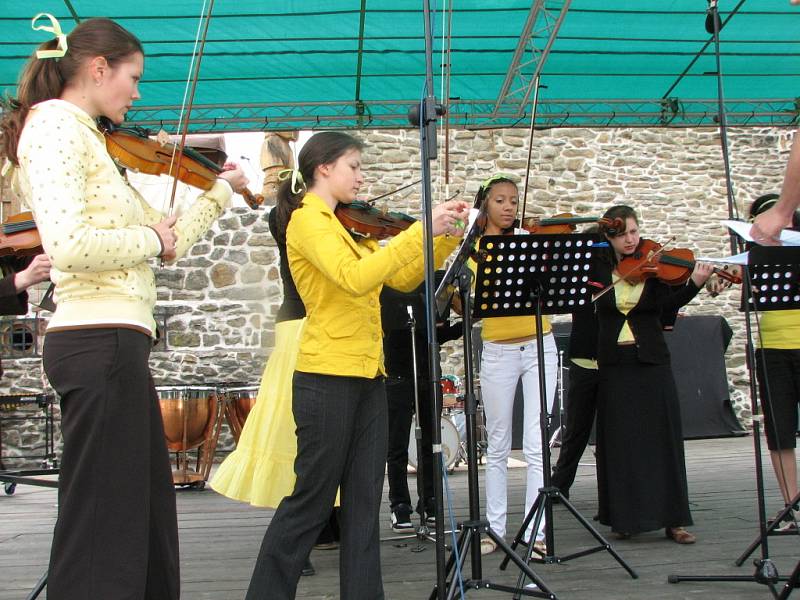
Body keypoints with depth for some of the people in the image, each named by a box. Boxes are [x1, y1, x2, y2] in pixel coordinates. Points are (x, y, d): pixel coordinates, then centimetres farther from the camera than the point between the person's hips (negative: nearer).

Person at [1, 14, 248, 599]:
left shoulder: (84, 136, 21)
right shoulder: (54, 123, -8)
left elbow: (171, 240, 22)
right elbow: (69, 244, -23)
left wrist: (222, 190, 26)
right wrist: (149, 237, -8)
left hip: (114, 343, 10)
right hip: (101, 341, -10)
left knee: (147, 511, 17)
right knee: (102, 524, -5)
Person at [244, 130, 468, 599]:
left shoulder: (349, 227, 17)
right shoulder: (308, 219, -9)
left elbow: (403, 280, 16)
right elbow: (356, 278, -26)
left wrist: (446, 239, 6)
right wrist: (422, 230, -25)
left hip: (367, 376, 8)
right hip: (328, 377, -8)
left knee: (364, 500, 8)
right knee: (310, 501, 0)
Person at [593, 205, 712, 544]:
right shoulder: (599, 268, 5)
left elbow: (666, 307, -15)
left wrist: (695, 284, -29)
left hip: (651, 362, -1)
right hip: (614, 364, 1)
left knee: (663, 438, -1)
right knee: (621, 442, 5)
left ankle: (674, 519, 5)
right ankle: (625, 517, 13)